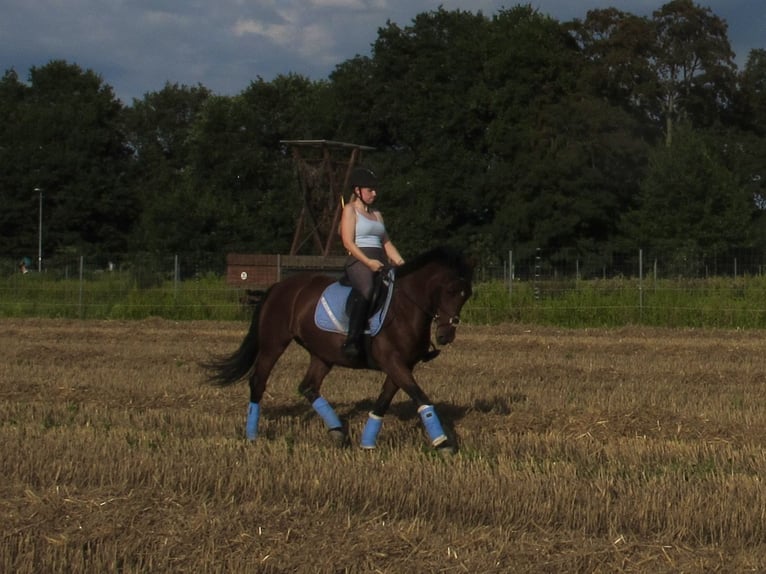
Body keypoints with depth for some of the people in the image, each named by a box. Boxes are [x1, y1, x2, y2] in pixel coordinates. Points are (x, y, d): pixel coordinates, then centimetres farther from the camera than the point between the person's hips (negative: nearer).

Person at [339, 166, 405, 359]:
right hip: (358, 262, -8)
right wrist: (368, 262, -19)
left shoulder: (377, 214, 25)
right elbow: (348, 242, -8)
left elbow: (387, 243, 23)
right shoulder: (350, 210, 4)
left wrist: (400, 262, 6)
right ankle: (352, 341, -43)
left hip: (380, 263, 8)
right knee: (367, 290, -37)